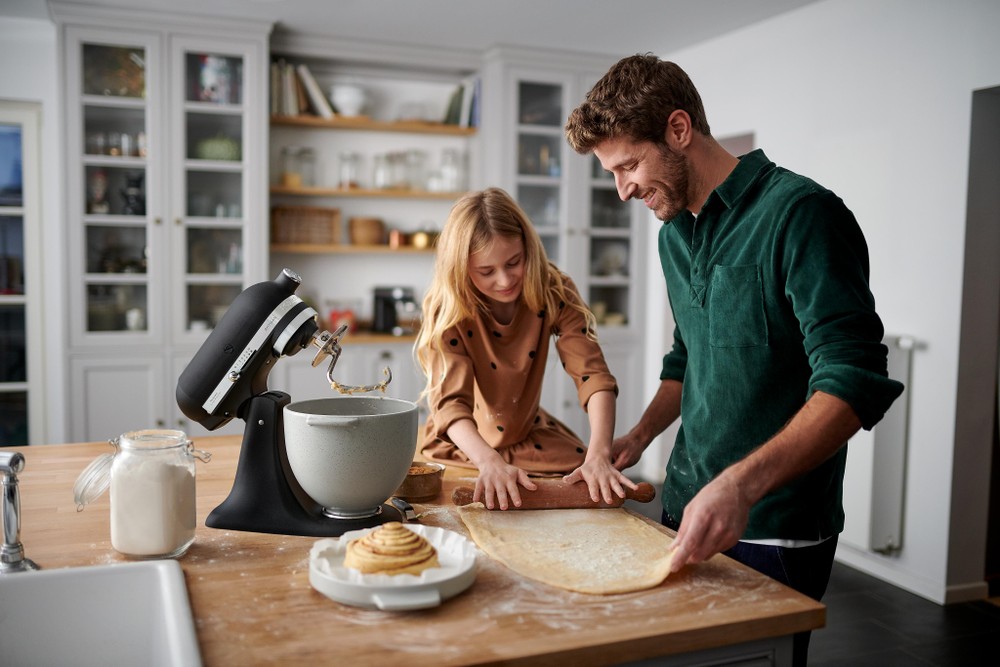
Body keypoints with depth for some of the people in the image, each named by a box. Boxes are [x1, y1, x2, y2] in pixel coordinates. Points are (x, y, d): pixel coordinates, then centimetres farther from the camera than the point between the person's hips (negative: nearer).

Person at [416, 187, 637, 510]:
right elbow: (450, 401, -31)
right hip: (462, 447, -1)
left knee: (596, 487, -18)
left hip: (531, 437, 1)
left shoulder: (553, 292, -17)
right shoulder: (448, 310, -22)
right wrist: (490, 462, -50)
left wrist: (599, 454, -41)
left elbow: (592, 374, -24)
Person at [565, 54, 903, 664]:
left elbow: (854, 382, -23)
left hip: (773, 530, -7)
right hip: (688, 507, 7)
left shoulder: (799, 213, -16)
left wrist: (742, 484, -34)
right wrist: (640, 436, 8)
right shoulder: (675, 235, 9)